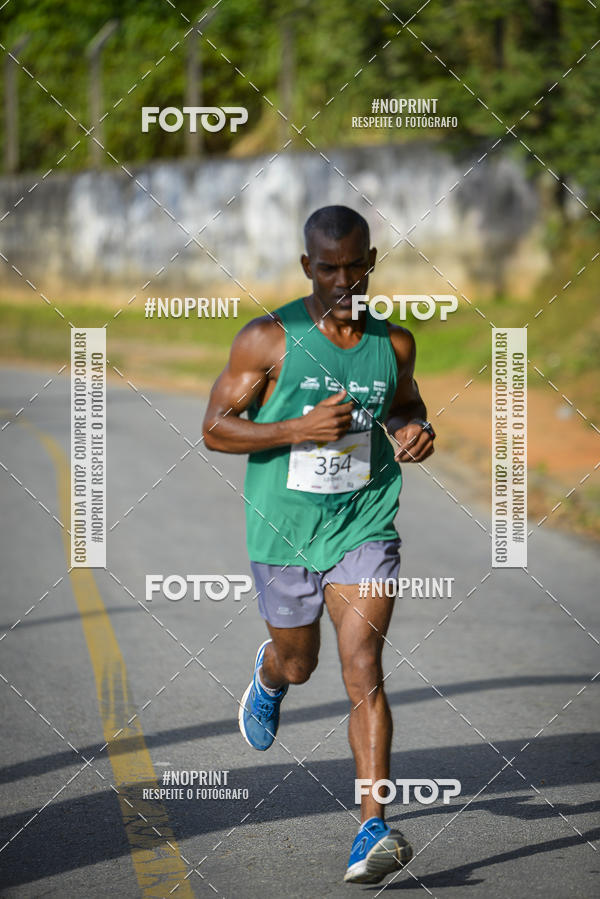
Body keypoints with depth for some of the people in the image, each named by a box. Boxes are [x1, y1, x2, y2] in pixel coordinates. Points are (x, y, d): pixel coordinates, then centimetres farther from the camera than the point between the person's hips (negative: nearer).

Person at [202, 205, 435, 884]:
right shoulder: (268, 339, -9)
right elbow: (215, 428, -8)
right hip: (284, 528, -1)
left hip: (365, 525, 1)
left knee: (362, 667, -13)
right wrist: (299, 429, -23)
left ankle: (373, 829, -17)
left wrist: (415, 432, -3)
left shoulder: (394, 342, 1)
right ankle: (268, 676, 57)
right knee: (297, 661, 17)